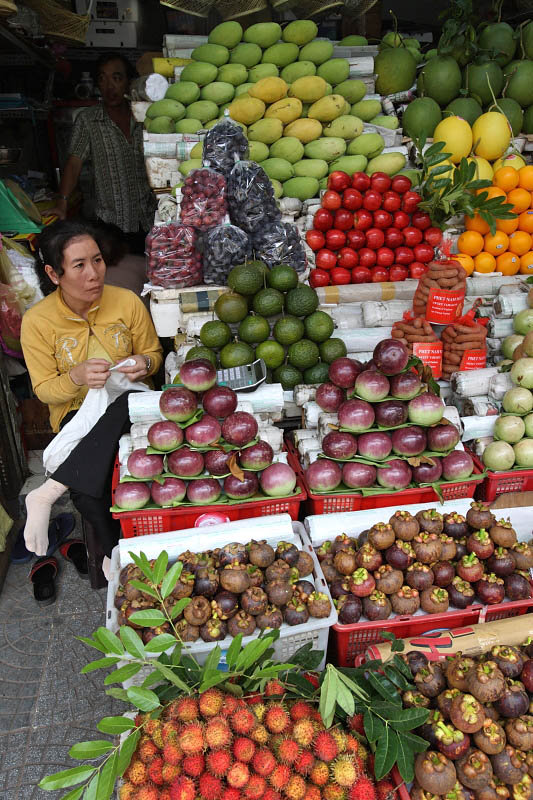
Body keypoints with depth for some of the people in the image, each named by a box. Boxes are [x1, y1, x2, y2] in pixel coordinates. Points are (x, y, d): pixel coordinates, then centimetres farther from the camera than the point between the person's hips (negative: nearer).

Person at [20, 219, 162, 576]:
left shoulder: (128, 302, -8)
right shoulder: (37, 321, -11)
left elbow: (153, 352, 7)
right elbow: (44, 390, -4)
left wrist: (144, 364, -19)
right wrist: (76, 377, -27)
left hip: (127, 404, 1)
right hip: (76, 412, -1)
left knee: (117, 406, -38)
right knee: (88, 493, -29)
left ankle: (49, 492, -27)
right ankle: (116, 550, -1)